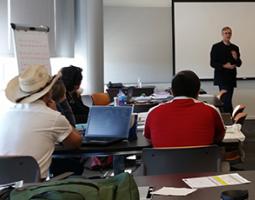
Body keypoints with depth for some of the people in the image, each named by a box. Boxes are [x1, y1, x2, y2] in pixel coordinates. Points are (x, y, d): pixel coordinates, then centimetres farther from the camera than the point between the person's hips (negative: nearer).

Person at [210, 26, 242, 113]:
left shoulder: (235, 48, 10)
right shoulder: (216, 47, -3)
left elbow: (239, 64, 12)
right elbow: (213, 63, -6)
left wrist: (236, 58, -9)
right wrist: (224, 66, -19)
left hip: (231, 78, 5)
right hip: (221, 78, -5)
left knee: (227, 100, 7)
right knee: (227, 101, -13)